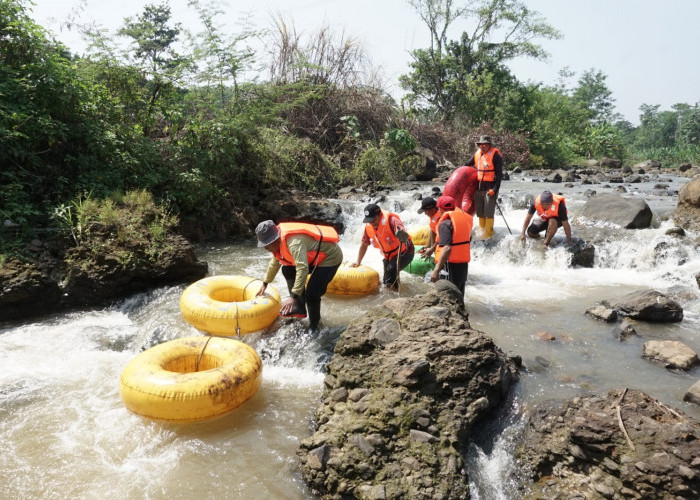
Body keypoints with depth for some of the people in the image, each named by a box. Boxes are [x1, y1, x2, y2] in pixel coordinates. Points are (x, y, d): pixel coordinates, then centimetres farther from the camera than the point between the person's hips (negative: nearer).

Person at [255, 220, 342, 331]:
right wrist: (265, 283, 25)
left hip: (330, 257, -10)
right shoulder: (278, 241, 0)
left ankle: (313, 328, 3)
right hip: (315, 256, 10)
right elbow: (274, 263, 18)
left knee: (311, 294, -19)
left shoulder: (294, 242, -33)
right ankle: (300, 308, 13)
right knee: (288, 270, 6)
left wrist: (293, 296, -44)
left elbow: (303, 269, -42)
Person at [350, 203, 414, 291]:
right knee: (386, 281, 9)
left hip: (405, 252, -6)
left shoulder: (390, 220, -29)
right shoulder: (368, 226, -10)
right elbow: (364, 244, 5)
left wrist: (402, 235, -70)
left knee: (391, 268, -32)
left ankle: (394, 286, -5)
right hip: (388, 256, 7)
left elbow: (405, 235, -45)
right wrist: (358, 261, 6)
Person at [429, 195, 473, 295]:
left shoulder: (445, 223, -16)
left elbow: (446, 248, -26)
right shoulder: (465, 218, 9)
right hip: (464, 263, 8)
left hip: (450, 264, -8)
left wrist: (436, 270, -27)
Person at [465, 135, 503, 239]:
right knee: (480, 212, 12)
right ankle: (482, 232, 24)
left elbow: (499, 174, -11)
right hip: (478, 187, 6)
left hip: (490, 188, -6)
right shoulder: (477, 154, 9)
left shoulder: (495, 154, -8)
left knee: (489, 213, -4)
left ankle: (488, 235, 3)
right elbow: (468, 165, 26)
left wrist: (495, 189, -18)